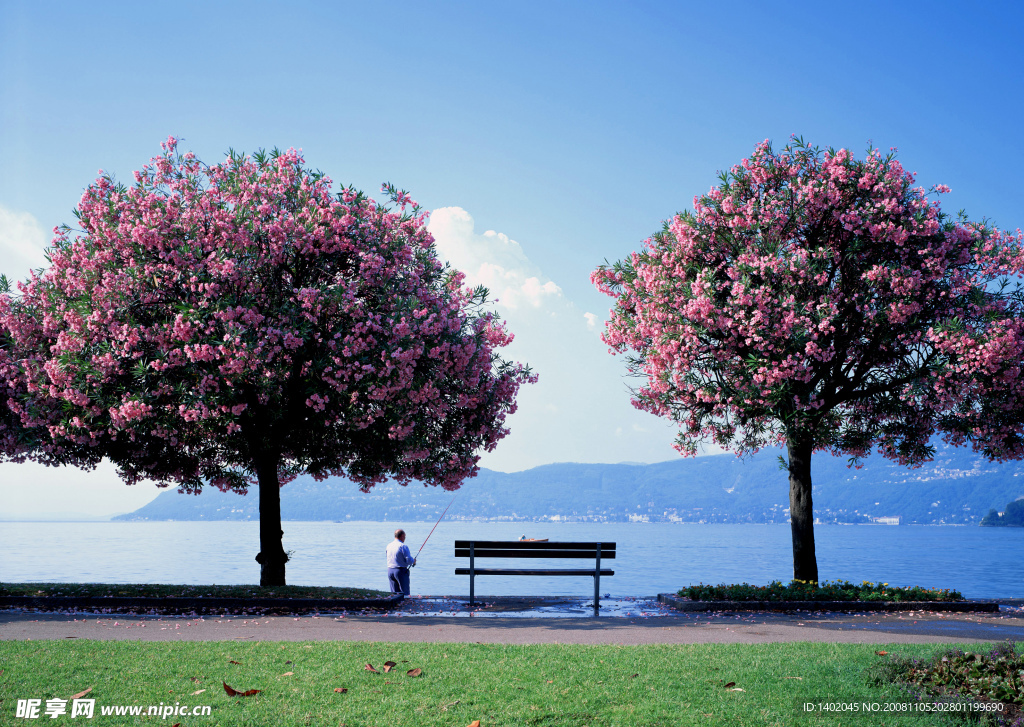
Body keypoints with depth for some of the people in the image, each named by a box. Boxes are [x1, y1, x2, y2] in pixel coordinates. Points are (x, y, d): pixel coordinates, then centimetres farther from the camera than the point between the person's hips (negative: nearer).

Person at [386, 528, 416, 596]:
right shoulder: (403, 546, -14)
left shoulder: (389, 545, 8)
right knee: (405, 593, 0)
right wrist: (413, 561, 5)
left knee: (394, 594, 10)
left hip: (390, 571, 6)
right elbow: (409, 560, -18)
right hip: (401, 571, -6)